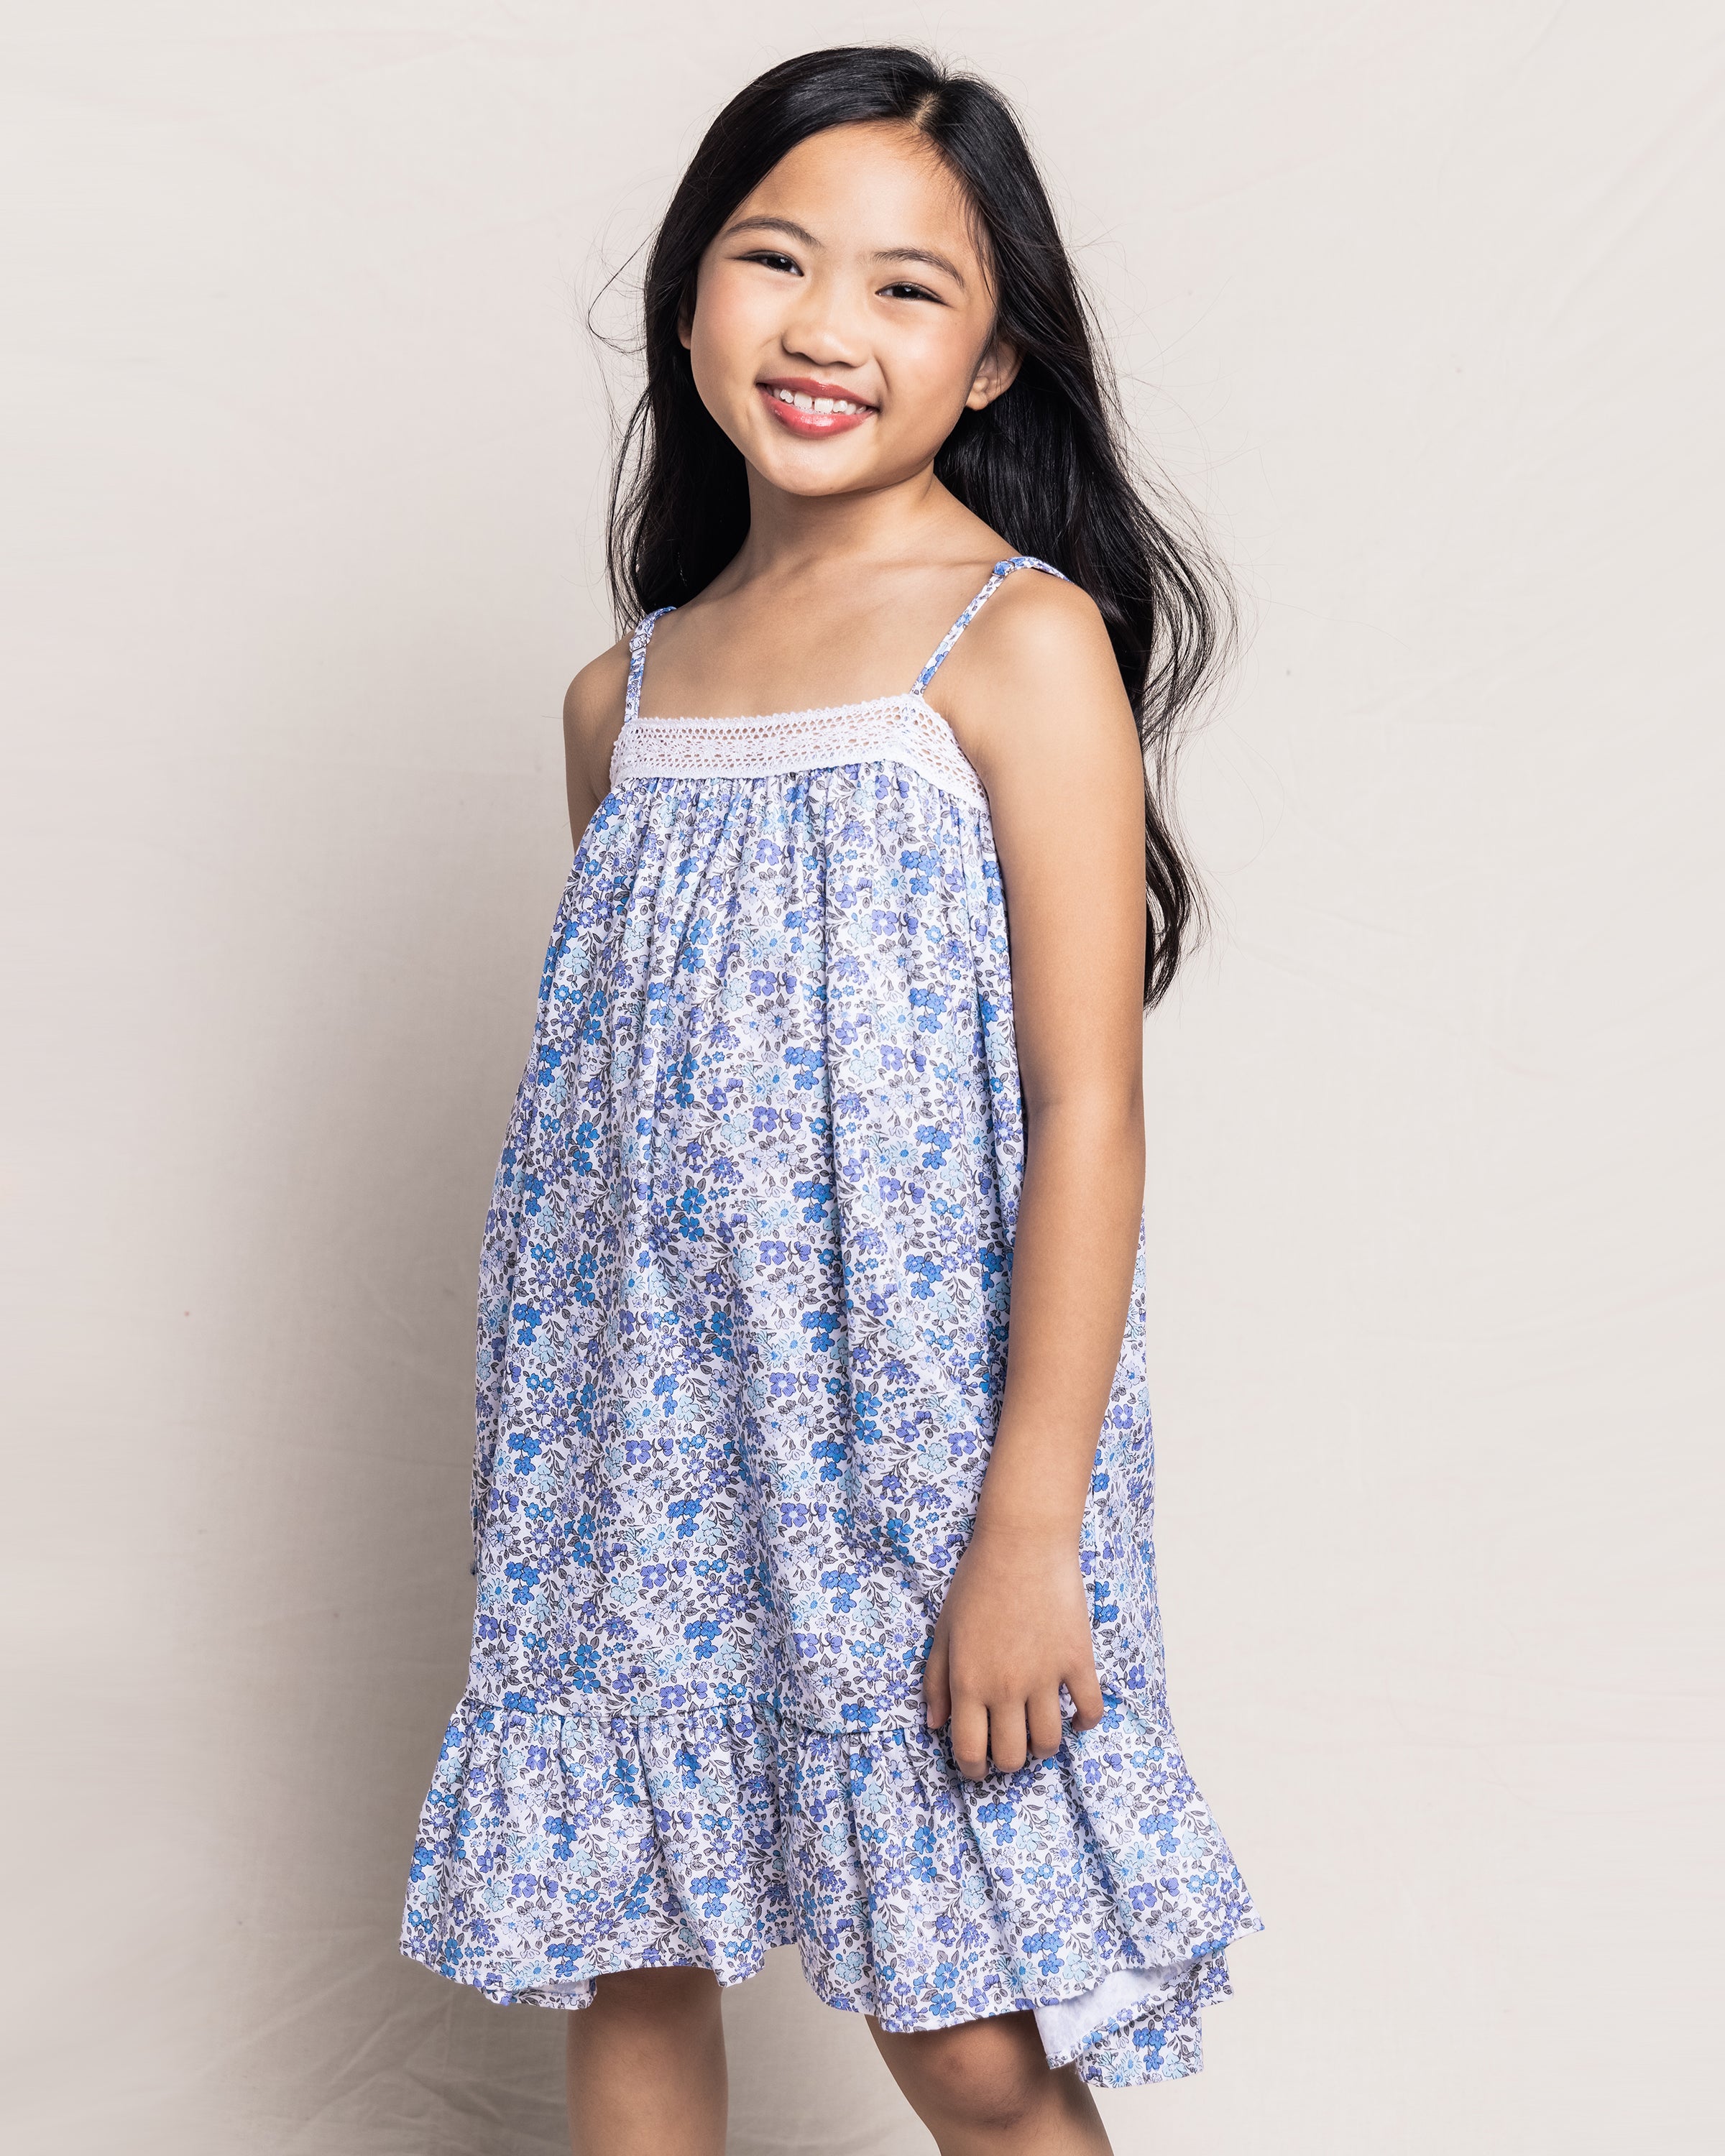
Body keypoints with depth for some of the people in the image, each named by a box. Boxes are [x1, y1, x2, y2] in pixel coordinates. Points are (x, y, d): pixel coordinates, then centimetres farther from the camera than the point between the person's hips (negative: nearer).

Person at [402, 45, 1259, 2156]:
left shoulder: (1021, 638, -8)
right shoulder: (625, 694, 10)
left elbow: (1090, 1110, -12)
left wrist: (1031, 1527, -16)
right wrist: (556, 1457, 15)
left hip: (917, 1424, -5)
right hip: (651, 1434, 5)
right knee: (620, 1969, 11)